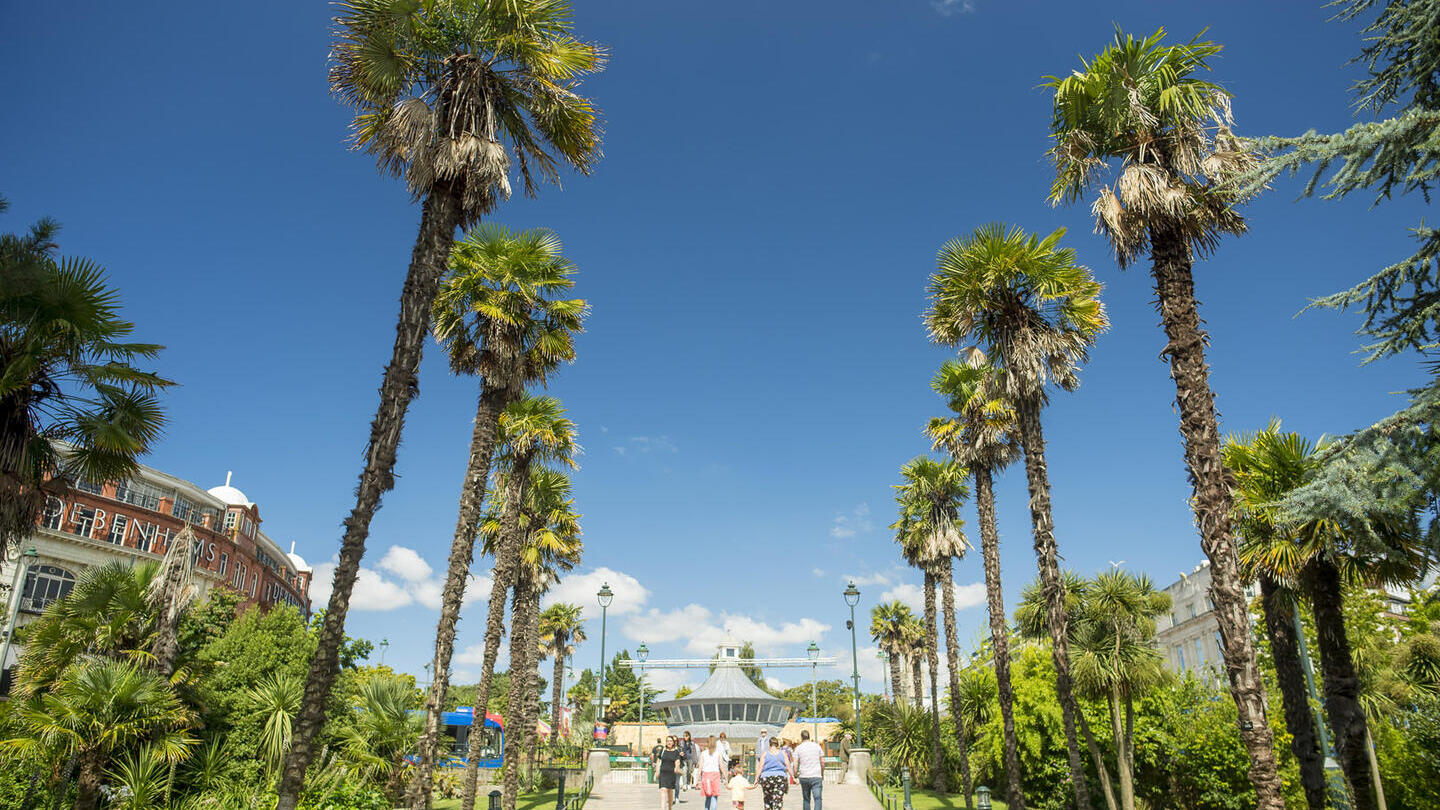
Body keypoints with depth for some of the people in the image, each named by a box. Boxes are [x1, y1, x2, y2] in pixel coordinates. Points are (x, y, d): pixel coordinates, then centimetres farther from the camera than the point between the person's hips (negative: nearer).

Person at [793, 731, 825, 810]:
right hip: (816, 776, -1)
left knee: (806, 799, 16)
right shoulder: (817, 746, 4)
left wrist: (795, 774, 9)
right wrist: (822, 774, 17)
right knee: (817, 798, -7)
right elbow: (822, 762, 5)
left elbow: (795, 764, -5)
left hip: (804, 777, 1)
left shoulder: (798, 748, 1)